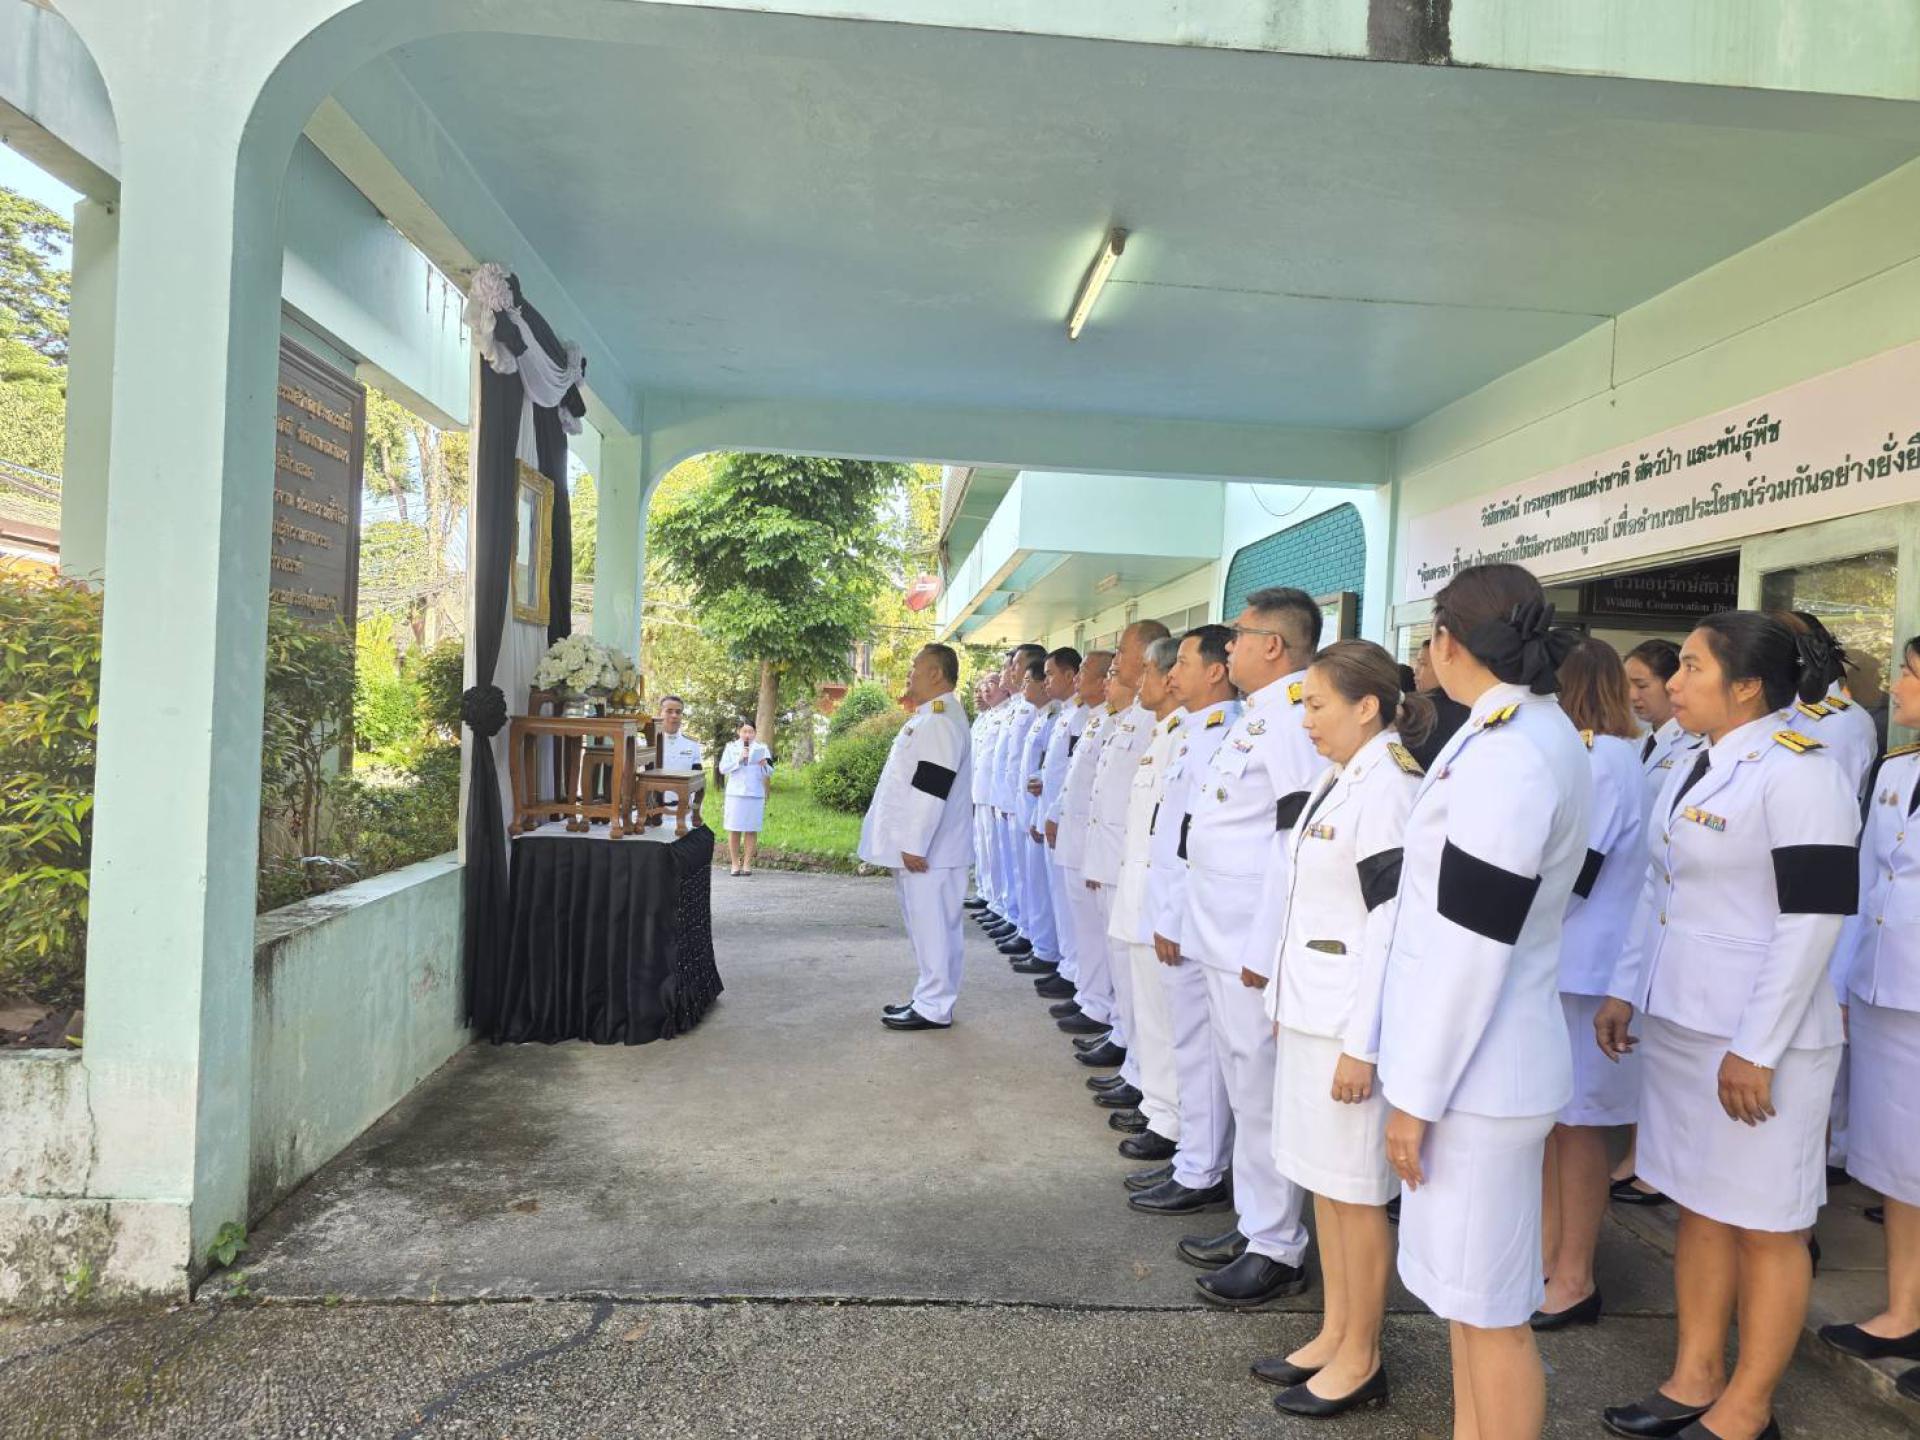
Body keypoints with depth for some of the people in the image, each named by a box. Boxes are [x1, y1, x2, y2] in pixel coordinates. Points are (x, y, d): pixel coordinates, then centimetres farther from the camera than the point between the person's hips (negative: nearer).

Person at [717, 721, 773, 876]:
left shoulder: (761, 748, 9)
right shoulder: (731, 747, 8)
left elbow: (769, 772, 6)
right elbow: (723, 768, -1)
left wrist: (764, 764, -16)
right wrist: (739, 759, -13)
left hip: (755, 794, 0)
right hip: (735, 794, 0)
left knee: (751, 830, 0)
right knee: (734, 829, -1)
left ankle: (747, 863, 6)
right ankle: (735, 863, 6)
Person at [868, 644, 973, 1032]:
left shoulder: (941, 721, -18)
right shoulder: (929, 717, 17)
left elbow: (931, 788, -24)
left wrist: (915, 845, -23)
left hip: (926, 851, -10)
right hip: (914, 844, 10)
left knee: (930, 926, -3)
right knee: (926, 925, 15)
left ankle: (933, 1008, 5)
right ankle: (930, 998, 24)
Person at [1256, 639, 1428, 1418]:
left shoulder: (1387, 789, -17)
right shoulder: (1337, 782, 10)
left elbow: (1390, 924, -20)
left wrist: (1361, 1045, -20)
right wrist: (1287, 1002, 17)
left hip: (1351, 1022, -9)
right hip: (1311, 1012, 9)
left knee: (1355, 1192, 5)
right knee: (1323, 1182, 17)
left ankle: (1361, 1360, 21)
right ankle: (1334, 1334, 32)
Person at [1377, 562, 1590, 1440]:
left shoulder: (1502, 753, -22)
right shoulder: (1541, 732, 10)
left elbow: (1470, 943, -23)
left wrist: (1417, 1093, -16)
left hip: (1474, 1067, -10)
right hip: (1485, 1055, 10)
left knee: (1488, 1307, 5)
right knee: (1460, 1287, 22)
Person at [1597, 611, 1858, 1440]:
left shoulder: (1798, 774, -16)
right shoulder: (1696, 770, 10)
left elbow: (1813, 921, -20)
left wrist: (1756, 1050, -20)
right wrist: (1625, 992, 13)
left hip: (1758, 1041, -8)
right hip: (1679, 1026, 8)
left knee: (1764, 1227, 7)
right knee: (1698, 1210, 17)